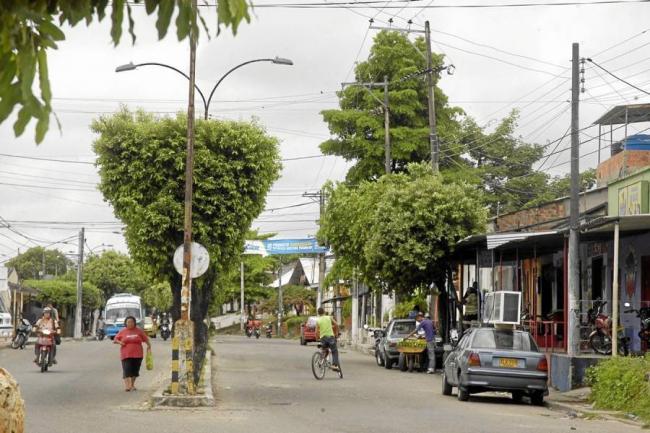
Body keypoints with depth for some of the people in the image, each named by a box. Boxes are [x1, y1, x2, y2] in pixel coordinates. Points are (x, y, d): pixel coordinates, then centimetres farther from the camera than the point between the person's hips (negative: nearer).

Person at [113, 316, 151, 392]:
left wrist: (149, 346, -2)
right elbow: (115, 340, 10)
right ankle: (127, 386, -17)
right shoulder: (122, 331, 4)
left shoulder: (139, 331, 5)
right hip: (126, 355, -2)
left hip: (137, 355, 2)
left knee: (135, 371, 10)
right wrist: (119, 342, -10)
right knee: (127, 370, -12)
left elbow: (146, 339, 10)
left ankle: (132, 385, 24)